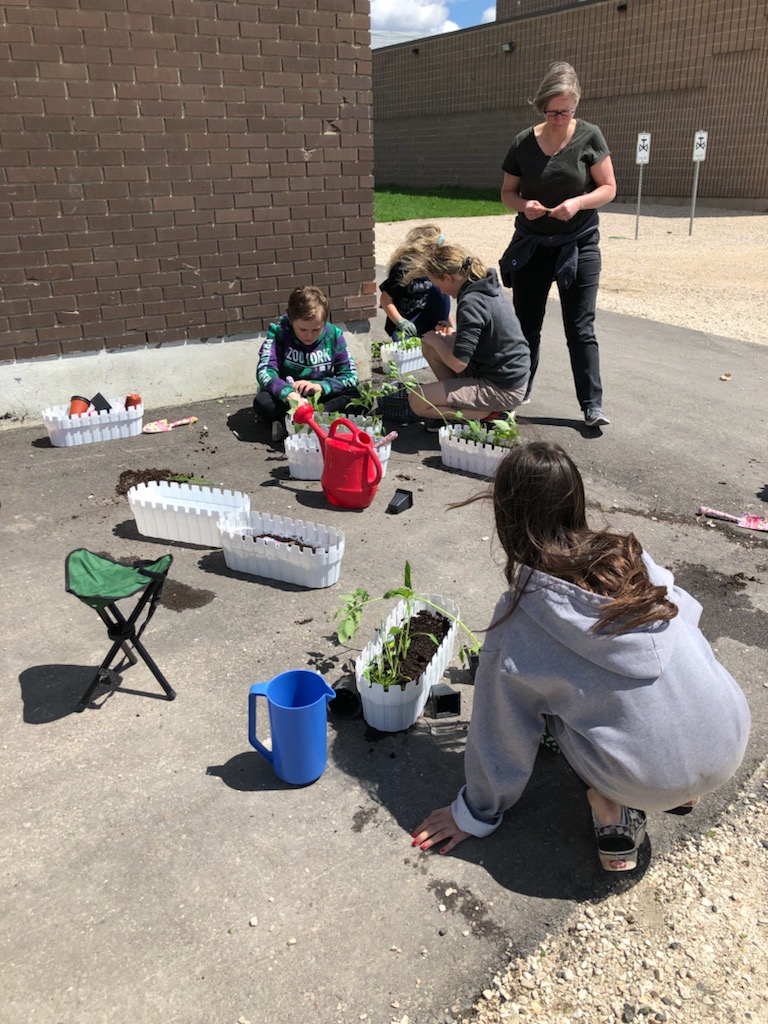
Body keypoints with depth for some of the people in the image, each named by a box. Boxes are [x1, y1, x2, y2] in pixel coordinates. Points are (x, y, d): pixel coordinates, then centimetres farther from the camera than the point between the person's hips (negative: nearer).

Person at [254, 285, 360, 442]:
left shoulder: (333, 335, -6)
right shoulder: (278, 333, -13)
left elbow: (351, 376, -7)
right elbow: (264, 372, -25)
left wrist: (321, 386, -25)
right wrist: (289, 394, -45)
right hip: (285, 398, -2)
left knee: (353, 393, -24)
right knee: (262, 402, -31)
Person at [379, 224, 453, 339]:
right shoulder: (403, 268, -15)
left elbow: (443, 301, 8)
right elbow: (385, 299, -13)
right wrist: (400, 321, -25)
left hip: (426, 319, 4)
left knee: (439, 289, -20)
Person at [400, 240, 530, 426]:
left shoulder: (471, 302, -25)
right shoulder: (487, 287, 4)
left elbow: (458, 363, -25)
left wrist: (437, 341, -6)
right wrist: (454, 333, 8)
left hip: (504, 390, -10)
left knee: (417, 401, -11)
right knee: (429, 345, 10)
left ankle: (491, 414, -4)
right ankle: (456, 405, 14)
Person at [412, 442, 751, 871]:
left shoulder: (518, 622, -13)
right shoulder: (633, 559, -4)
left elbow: (502, 737, -4)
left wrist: (476, 814, 14)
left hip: (652, 783, -4)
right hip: (732, 743, 4)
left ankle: (613, 806, 8)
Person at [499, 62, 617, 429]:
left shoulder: (589, 137, -5)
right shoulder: (524, 142, 0)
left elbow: (608, 188, -3)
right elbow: (507, 192, 7)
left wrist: (578, 202, -22)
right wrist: (524, 205, -15)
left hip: (578, 246, -2)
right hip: (531, 246, 2)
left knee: (580, 329, -2)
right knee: (526, 325, 9)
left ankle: (592, 404, 4)